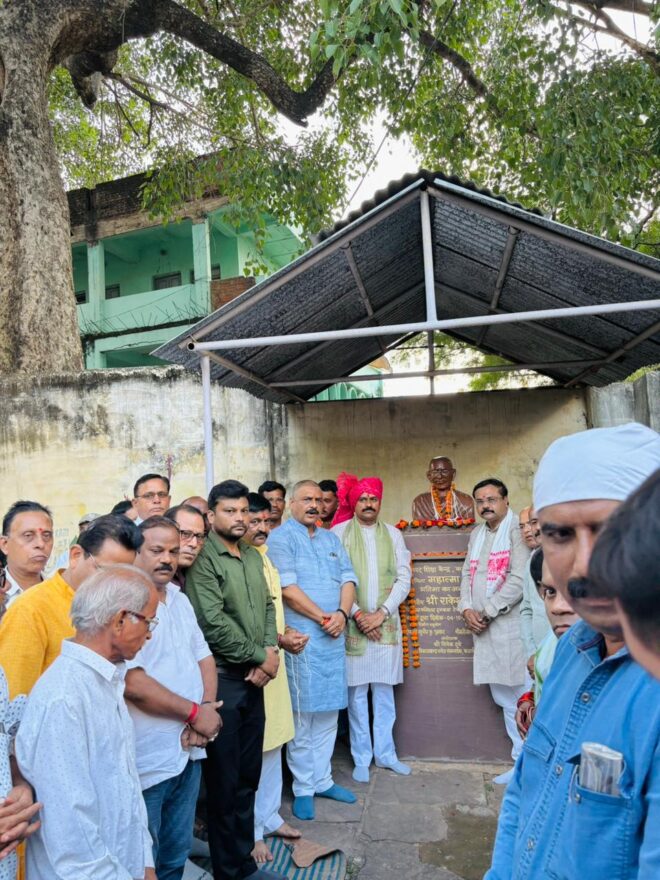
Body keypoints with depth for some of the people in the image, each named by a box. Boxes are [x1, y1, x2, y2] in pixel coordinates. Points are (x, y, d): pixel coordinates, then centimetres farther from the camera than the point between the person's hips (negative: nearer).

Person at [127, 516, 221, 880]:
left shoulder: (180, 599, 8)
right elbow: (133, 684, -24)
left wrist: (206, 707, -7)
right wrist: (195, 713, -15)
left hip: (188, 750, 7)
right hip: (146, 760, -7)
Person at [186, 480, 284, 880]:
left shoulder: (254, 556, 9)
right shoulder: (203, 559, -15)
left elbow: (267, 606, 11)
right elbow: (213, 624, -21)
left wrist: (271, 651, -5)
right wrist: (261, 656, -13)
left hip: (254, 678, 7)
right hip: (222, 679, -7)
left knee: (249, 774, 18)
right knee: (225, 779, 8)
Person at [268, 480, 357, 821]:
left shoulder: (331, 539, 15)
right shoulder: (281, 537, -6)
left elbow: (348, 579, 8)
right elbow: (287, 588, -14)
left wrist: (342, 613, -10)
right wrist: (323, 618, -12)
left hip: (334, 638, 6)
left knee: (329, 712, 14)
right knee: (302, 715, 3)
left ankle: (323, 780, 28)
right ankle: (303, 788, 18)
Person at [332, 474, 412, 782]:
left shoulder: (393, 534, 7)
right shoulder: (339, 532, -3)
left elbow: (403, 578, 3)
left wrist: (382, 613, -7)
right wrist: (358, 614, -11)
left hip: (386, 623, 3)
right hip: (352, 624, -2)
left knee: (384, 691, 12)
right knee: (357, 693, 5)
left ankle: (385, 753, 28)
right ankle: (361, 759, 21)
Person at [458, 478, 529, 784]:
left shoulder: (517, 530, -8)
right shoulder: (476, 534, 16)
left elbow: (519, 579, -16)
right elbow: (467, 574, 15)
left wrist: (487, 612, -12)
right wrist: (466, 609, -1)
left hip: (512, 625, -7)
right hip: (484, 630, 7)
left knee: (521, 696, -3)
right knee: (503, 698, 14)